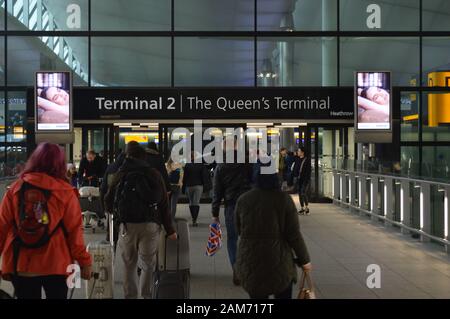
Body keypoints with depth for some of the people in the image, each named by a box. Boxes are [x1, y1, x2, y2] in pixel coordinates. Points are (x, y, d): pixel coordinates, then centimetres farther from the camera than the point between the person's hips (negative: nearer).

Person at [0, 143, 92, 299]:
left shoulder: (16, 188, -2)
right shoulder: (65, 192, -8)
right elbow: (74, 230, -8)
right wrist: (84, 261, 0)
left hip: (20, 265, 2)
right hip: (55, 265, -2)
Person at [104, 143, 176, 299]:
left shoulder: (120, 174, 6)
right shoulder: (154, 174, 6)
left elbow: (108, 202, 5)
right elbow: (164, 204, 3)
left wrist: (117, 213, 27)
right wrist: (169, 230, 7)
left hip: (127, 224, 0)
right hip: (150, 224, 0)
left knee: (129, 264, 11)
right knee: (148, 264, 10)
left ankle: (130, 295, 11)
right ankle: (147, 295, 7)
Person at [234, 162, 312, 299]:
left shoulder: (243, 199, -4)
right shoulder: (284, 199, -12)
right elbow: (294, 235, -10)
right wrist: (304, 259, 3)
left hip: (250, 263, 2)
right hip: (279, 261, -2)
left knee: (258, 295, 14)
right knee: (283, 295, 15)